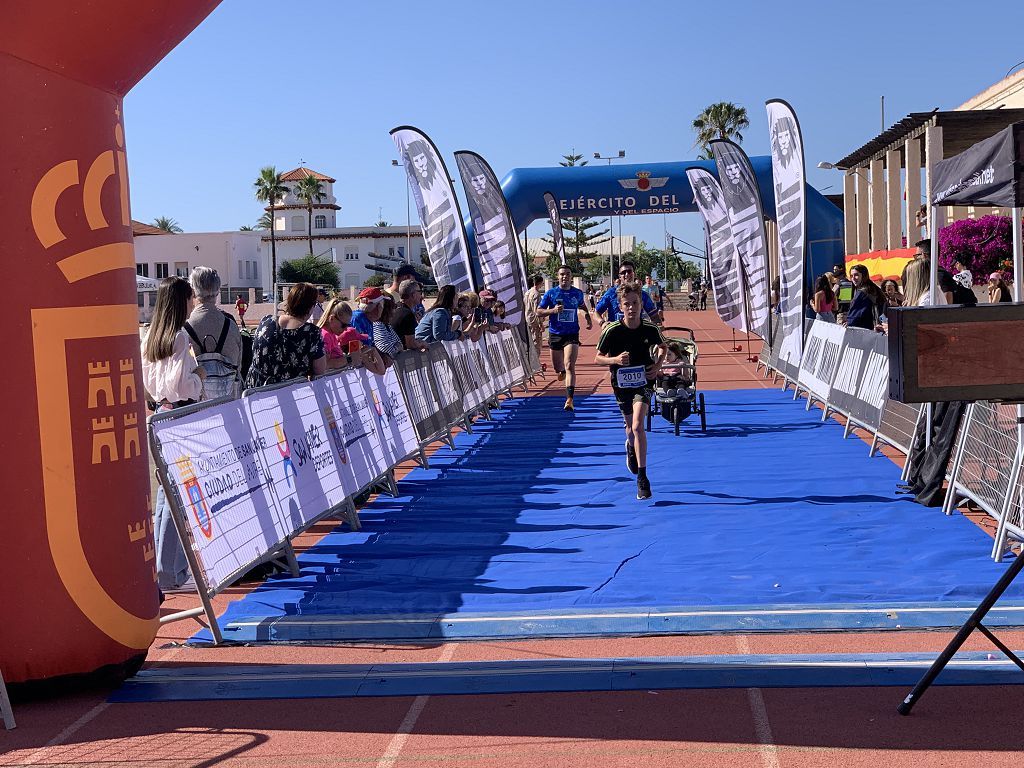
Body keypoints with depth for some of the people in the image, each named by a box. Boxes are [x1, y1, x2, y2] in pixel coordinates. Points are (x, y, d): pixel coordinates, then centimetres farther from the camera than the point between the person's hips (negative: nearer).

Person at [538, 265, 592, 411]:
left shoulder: (578, 293, 4)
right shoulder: (551, 293, -2)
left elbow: (582, 306, 26)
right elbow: (539, 311, -1)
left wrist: (588, 318, 12)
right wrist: (553, 310, -17)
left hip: (572, 334, -1)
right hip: (555, 334, 1)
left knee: (569, 366, -16)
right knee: (557, 368, 13)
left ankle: (569, 399, -21)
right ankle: (562, 371, 53)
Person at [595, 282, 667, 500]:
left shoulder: (651, 329, -10)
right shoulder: (612, 330, -14)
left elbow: (663, 347, 12)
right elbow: (598, 358, -5)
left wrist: (658, 364, -6)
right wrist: (615, 359, -25)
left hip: (644, 382, -2)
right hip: (621, 384, 2)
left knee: (638, 426, -20)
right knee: (630, 427, 17)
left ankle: (642, 479, -14)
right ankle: (631, 447, 57)